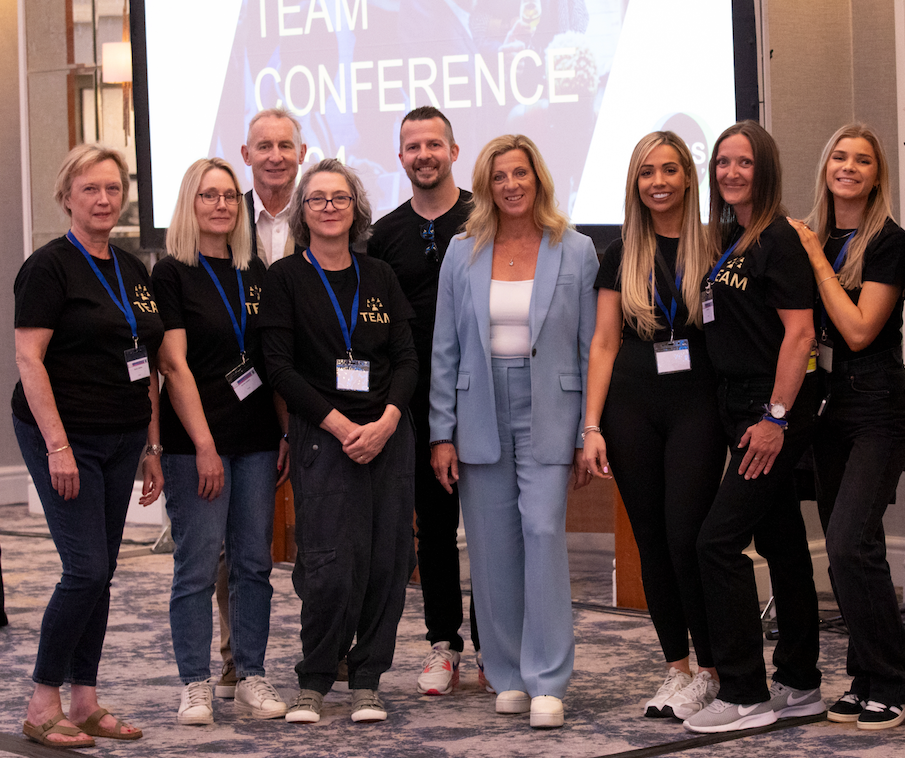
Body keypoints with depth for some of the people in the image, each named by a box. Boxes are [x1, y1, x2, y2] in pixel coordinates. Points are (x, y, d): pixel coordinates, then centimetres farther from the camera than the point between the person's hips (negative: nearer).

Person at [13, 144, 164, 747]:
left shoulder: (134, 272, 13)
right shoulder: (50, 266, -9)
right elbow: (29, 360, -14)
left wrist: (153, 446, 13)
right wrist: (58, 445, -20)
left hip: (121, 442, 7)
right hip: (65, 437, -7)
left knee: (102, 573, 8)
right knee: (86, 570, -11)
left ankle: (86, 704, 15)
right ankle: (42, 707, 1)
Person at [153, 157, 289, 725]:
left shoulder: (255, 273, 12)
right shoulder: (172, 274, -3)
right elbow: (174, 365, -9)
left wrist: (288, 430, 6)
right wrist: (204, 446, -14)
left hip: (257, 439, 5)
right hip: (196, 440, -5)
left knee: (254, 562, 6)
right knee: (198, 565, -3)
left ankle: (252, 676, 14)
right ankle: (196, 683, 6)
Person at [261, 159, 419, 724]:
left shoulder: (380, 276, 12)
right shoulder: (286, 277, 2)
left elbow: (407, 358, 8)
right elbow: (280, 366, -4)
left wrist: (386, 421, -8)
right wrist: (341, 425, -11)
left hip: (388, 433, 4)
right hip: (323, 435, -4)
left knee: (389, 560, 0)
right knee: (332, 565, -10)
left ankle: (367, 682, 11)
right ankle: (314, 682, 6)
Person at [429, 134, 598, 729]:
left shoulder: (576, 252, 3)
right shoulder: (462, 255, 7)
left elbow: (590, 348, 3)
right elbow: (445, 350, 8)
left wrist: (589, 435, -2)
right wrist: (442, 433, 2)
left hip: (548, 412, -2)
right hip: (481, 413, 2)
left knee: (544, 532, -13)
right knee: (493, 547, 4)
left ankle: (547, 682, -8)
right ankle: (509, 677, 16)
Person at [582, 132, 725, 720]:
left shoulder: (717, 247, 3)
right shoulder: (623, 255, 9)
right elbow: (604, 343, 8)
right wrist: (592, 426, 1)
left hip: (697, 406, -3)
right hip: (631, 407, 3)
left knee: (687, 537, -10)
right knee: (652, 539, 5)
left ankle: (709, 672, 3)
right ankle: (677, 669, 14)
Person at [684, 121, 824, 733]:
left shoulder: (778, 239, -11)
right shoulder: (725, 240, 15)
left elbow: (799, 333, -17)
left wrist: (775, 417, -21)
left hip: (775, 409, -9)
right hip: (741, 407, 9)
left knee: (719, 540, -12)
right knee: (781, 543, 12)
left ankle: (745, 695, -6)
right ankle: (800, 685, 20)